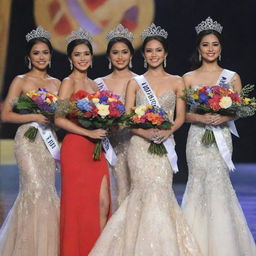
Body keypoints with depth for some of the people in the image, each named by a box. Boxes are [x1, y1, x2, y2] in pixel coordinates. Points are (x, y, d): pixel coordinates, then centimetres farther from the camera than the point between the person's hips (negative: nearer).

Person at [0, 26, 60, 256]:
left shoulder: (56, 83, 13)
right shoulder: (20, 81, 0)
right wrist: (34, 117, -15)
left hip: (49, 142, 5)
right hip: (28, 140, -5)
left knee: (48, 190, 4)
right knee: (35, 187, -15)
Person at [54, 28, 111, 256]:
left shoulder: (93, 84, 17)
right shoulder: (69, 83, -5)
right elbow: (59, 119, -14)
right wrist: (89, 133, -18)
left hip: (95, 149, 7)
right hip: (75, 149, -6)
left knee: (103, 204, 0)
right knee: (79, 203, -2)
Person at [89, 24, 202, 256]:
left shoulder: (176, 82, 9)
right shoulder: (135, 83, 8)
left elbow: (181, 117, 4)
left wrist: (166, 132, -16)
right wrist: (145, 133, -16)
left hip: (165, 145, 0)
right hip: (140, 144, 0)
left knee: (160, 190, -8)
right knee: (147, 190, -10)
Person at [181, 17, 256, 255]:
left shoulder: (232, 77, 6)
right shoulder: (189, 78, 6)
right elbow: (182, 114, 3)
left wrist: (223, 117, -15)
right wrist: (200, 117, -16)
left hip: (221, 137, 0)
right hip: (197, 137, 0)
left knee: (216, 182, -8)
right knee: (200, 185, -3)